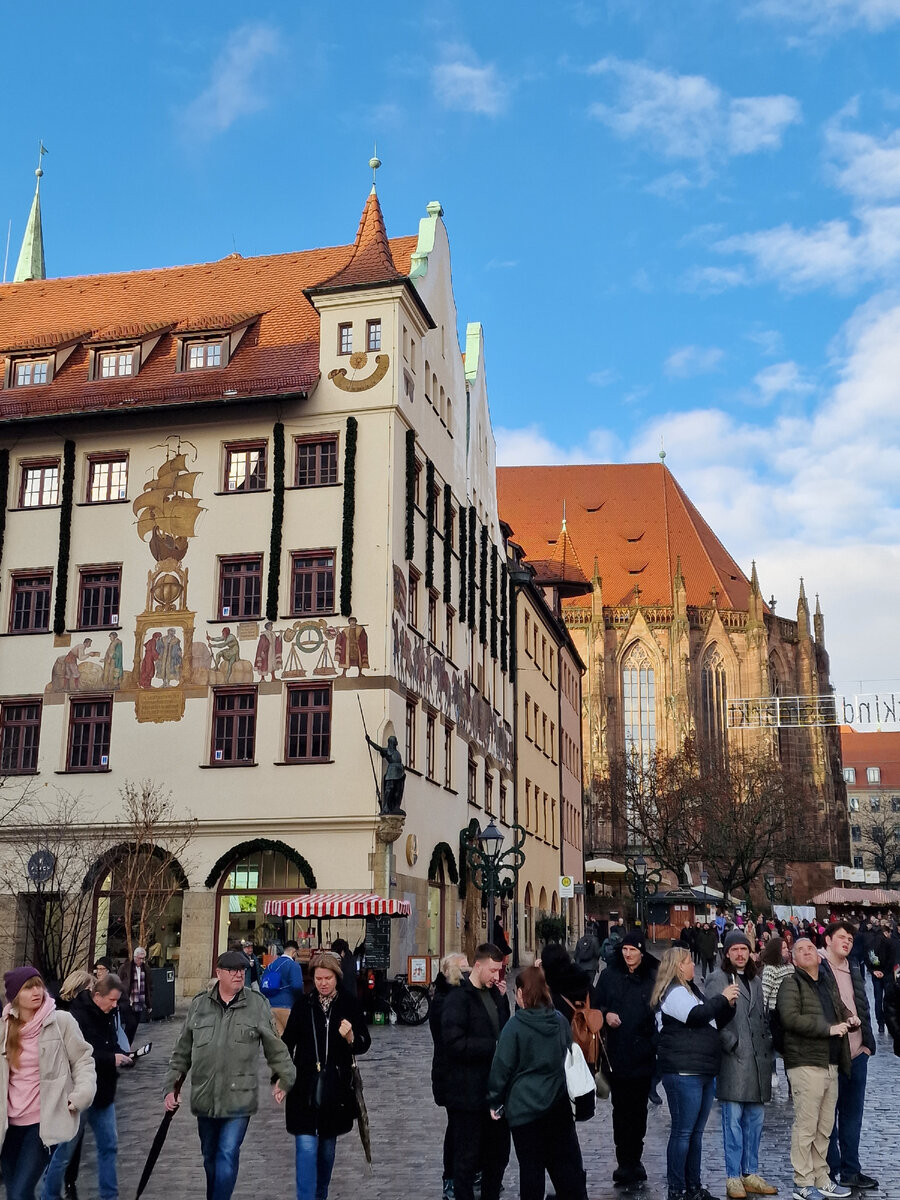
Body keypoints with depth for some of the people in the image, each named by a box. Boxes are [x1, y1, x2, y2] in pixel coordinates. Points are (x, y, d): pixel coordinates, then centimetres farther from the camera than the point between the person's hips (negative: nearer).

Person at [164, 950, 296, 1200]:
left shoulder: (258, 1005, -3)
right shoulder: (199, 1005, 3)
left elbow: (276, 1049, 4)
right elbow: (182, 1051, 10)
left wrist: (288, 1080, 3)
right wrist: (172, 1086, 8)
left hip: (239, 1097, -3)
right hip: (204, 1097, 3)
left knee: (228, 1155, -9)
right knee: (210, 1156, 17)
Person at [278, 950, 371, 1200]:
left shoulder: (350, 1005, 0)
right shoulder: (302, 1005, 1)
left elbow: (364, 1045, 0)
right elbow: (287, 1043, 6)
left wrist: (351, 1037, -21)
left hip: (335, 1090, 1)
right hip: (305, 1089, -1)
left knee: (328, 1148, 15)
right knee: (306, 1148, -10)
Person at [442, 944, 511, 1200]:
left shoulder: (496, 994, 12)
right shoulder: (458, 998, -12)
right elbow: (455, 1042, -21)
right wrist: (495, 1046, -22)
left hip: (496, 1089, 7)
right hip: (470, 1092, -7)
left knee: (498, 1153, 15)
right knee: (468, 1157, 4)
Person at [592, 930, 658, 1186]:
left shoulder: (653, 977, 0)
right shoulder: (609, 976, 4)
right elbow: (595, 1006, 10)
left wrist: (655, 1041, -7)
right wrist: (605, 1015, -9)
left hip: (643, 1054, 0)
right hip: (617, 1052, 0)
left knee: (638, 1109, 8)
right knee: (621, 1109, 3)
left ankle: (633, 1161, 19)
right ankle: (625, 1162, 9)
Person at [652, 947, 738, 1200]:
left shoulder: (691, 990, 22)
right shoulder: (673, 993, -8)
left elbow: (713, 1023, 25)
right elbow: (696, 1016, -23)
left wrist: (728, 1005, 8)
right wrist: (722, 998, -11)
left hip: (703, 1071, 9)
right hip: (683, 1072, -9)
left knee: (696, 1132, 13)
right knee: (682, 1131, -5)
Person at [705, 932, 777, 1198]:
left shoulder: (755, 980, 18)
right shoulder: (718, 979, -4)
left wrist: (767, 1044, 11)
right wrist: (732, 1044, -12)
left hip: (758, 1060, 6)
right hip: (733, 1059, -6)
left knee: (755, 1119, 10)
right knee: (733, 1120, -3)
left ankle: (751, 1174, 19)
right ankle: (734, 1177, 4)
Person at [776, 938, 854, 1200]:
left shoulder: (828, 983, 18)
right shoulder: (791, 984, -6)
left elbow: (841, 1008, 34)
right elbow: (790, 1018, -20)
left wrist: (849, 1018, 9)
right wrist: (829, 1028, -18)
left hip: (831, 1064, 8)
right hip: (806, 1063, -8)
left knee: (825, 1128, 14)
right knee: (806, 1126, -5)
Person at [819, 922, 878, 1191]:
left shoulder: (854, 971, 15)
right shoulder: (817, 970, -10)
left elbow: (863, 1009, 17)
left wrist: (868, 1043, 11)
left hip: (857, 1054, 7)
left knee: (853, 1114, 14)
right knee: (828, 1115, 3)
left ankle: (850, 1171, 24)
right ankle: (830, 1172, 13)